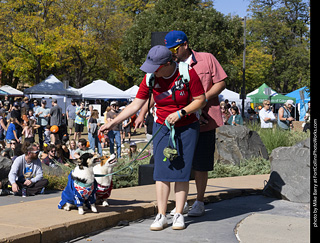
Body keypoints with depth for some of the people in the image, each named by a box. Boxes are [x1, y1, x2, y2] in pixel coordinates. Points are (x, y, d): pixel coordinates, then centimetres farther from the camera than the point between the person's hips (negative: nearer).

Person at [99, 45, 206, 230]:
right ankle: (161, 216, 1)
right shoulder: (150, 78, -6)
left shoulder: (188, 73, -14)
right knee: (162, 170, -4)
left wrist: (180, 113, -20)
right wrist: (113, 122, -7)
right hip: (162, 128, 2)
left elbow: (200, 100, -8)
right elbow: (136, 105, -3)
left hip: (187, 128, -2)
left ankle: (179, 214, 8)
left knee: (182, 171, -1)